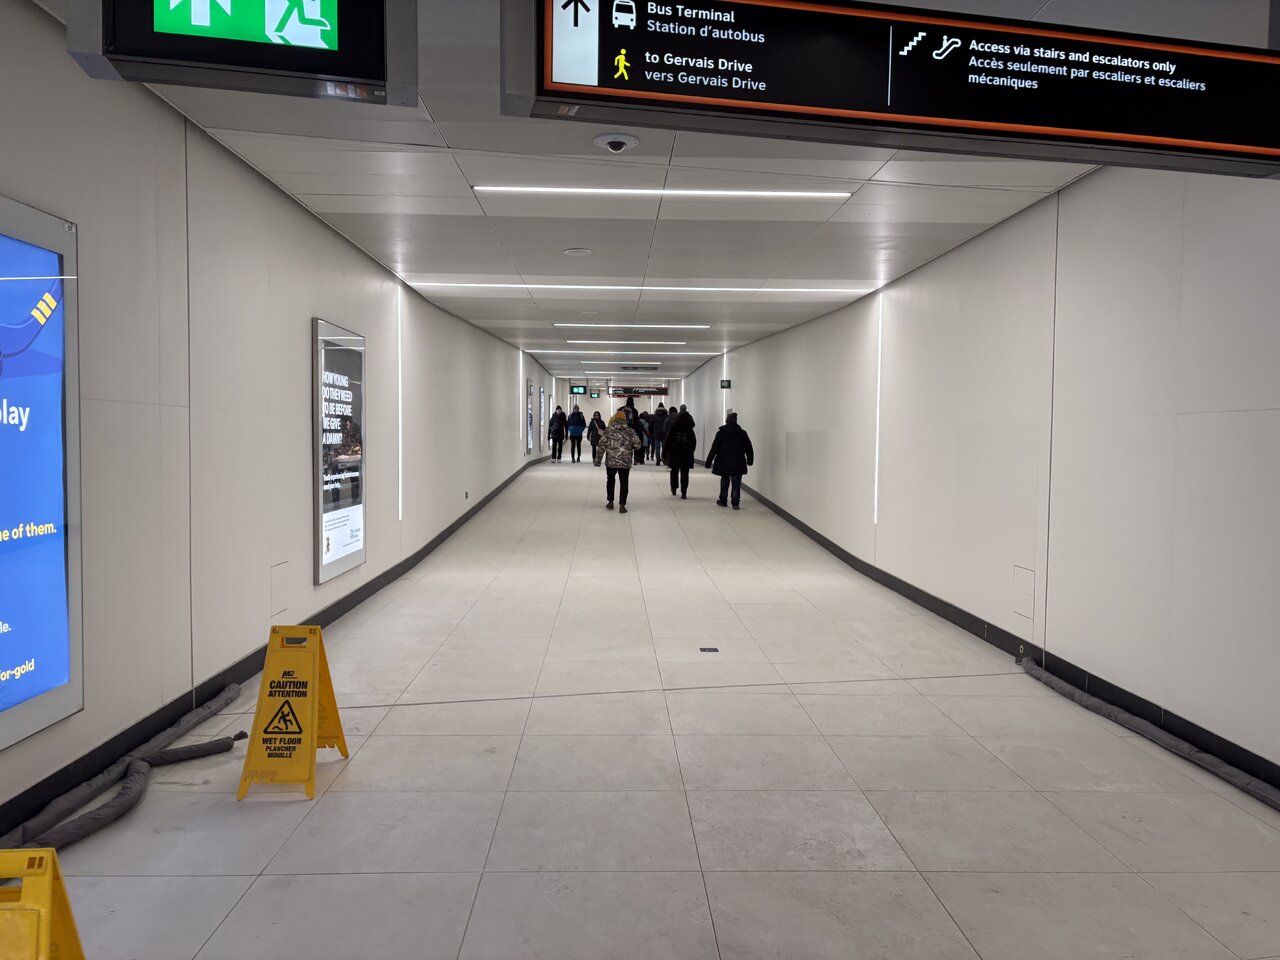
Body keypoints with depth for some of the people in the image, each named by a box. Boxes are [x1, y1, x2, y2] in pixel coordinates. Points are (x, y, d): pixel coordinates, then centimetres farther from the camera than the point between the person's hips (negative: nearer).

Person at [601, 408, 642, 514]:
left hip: (610, 461, 1)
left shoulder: (608, 431, -1)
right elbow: (637, 445, 0)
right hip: (625, 462, -1)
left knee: (610, 480, 21)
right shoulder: (630, 432, 0)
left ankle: (610, 502, 24)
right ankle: (622, 505, -2)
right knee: (624, 483, 5)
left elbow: (601, 445, -4)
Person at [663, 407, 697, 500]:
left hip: (674, 454, 0)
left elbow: (668, 441, -8)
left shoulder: (673, 429, -10)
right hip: (687, 455, 0)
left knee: (674, 471, 18)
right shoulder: (690, 430, -4)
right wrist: (691, 452, 16)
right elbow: (694, 443, 3)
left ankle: (674, 489, 27)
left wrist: (664, 453, 0)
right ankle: (684, 493, -2)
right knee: (685, 473, 4)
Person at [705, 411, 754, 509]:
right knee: (736, 484, 4)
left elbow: (714, 449, -5)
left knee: (724, 482, 14)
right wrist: (750, 460, 19)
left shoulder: (721, 433, -4)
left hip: (723, 463, 0)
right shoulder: (742, 433, 0)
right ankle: (736, 503, 2)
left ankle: (723, 501, 23)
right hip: (738, 463, 0)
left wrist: (709, 462, -2)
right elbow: (748, 448, 5)